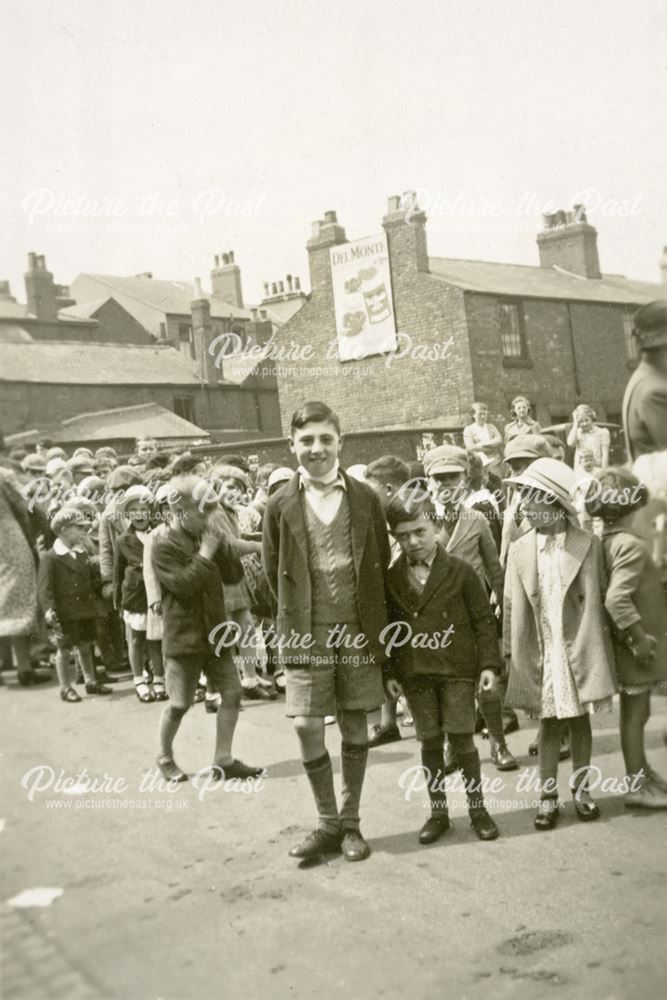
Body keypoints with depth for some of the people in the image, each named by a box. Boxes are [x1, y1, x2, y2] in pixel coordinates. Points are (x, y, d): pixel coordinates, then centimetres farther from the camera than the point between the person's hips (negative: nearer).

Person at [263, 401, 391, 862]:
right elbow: (274, 570, 7)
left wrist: (371, 617, 6)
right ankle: (328, 822, 16)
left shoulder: (365, 497, 0)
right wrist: (296, 617, 7)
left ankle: (350, 823, 22)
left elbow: (382, 562, 7)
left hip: (358, 630, 1)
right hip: (305, 633, 0)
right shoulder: (282, 505, -1)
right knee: (307, 726, -4)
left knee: (355, 726, 7)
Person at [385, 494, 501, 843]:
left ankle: (477, 807, 15)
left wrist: (489, 664, -7)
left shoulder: (459, 571, -4)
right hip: (415, 674, 3)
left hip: (457, 669, -3)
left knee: (461, 737, -1)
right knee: (429, 742, 8)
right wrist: (390, 672, 5)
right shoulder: (392, 579, 4)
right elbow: (389, 629, 9)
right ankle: (438, 811, 20)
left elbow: (484, 620, -1)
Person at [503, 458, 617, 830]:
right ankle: (549, 796, 16)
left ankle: (582, 789, 26)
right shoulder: (520, 550, 0)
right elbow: (513, 606, 2)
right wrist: (512, 653, -1)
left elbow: (599, 600, -1)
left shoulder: (589, 545, -4)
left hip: (579, 649, -1)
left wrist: (600, 651, -2)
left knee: (580, 719, 11)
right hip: (539, 652, 1)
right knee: (548, 723, 7)